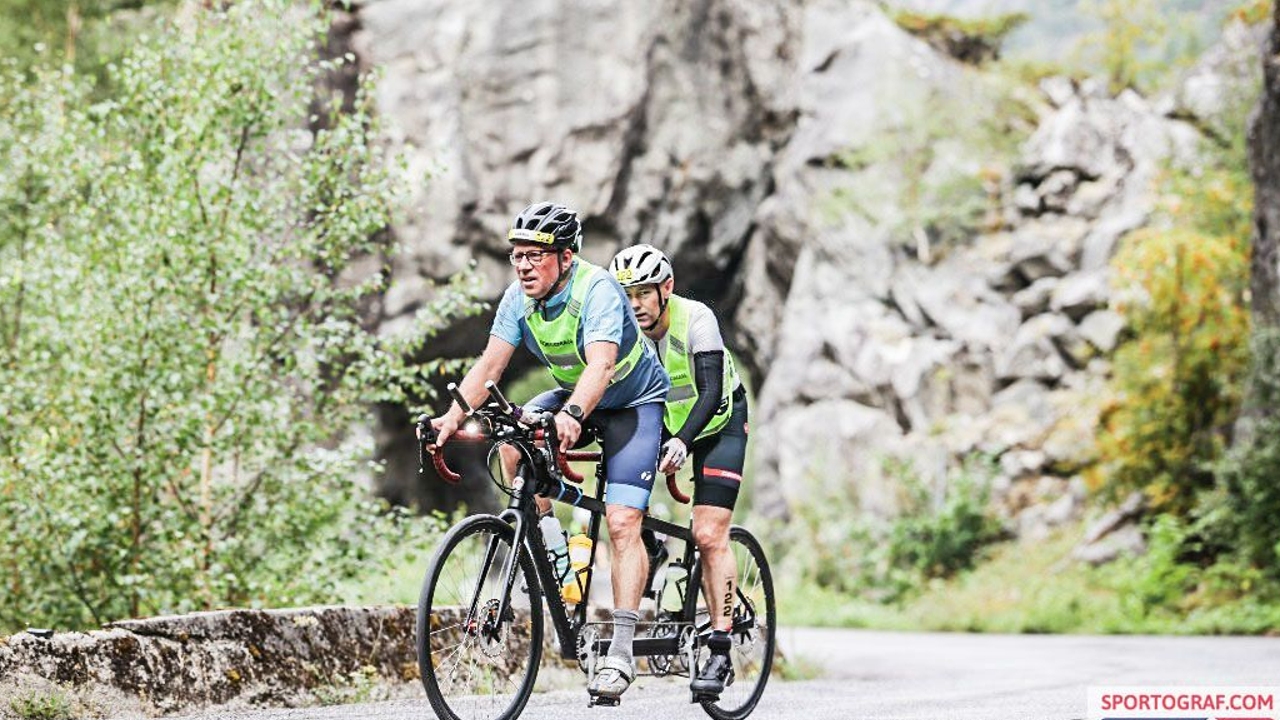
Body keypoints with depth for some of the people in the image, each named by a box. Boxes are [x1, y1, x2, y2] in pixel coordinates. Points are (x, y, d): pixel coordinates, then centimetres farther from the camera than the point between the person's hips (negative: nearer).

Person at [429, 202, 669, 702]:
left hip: (635, 402, -7)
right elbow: (490, 363, -17)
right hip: (574, 397, 7)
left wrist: (573, 415, -62)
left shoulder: (598, 291, -31)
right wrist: (453, 417, -32)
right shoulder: (520, 297, -12)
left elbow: (601, 364, -45)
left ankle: (621, 651, -23)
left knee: (622, 522, -19)